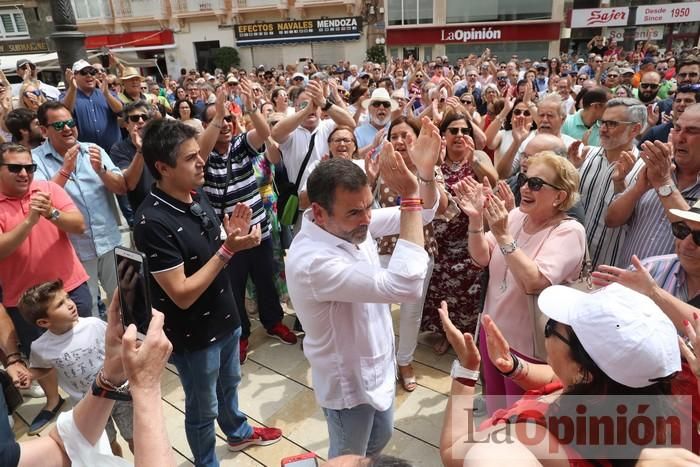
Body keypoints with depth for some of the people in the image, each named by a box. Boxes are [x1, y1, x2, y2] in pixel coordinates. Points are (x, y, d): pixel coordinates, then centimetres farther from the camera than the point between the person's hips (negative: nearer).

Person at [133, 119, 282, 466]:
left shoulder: (198, 197, -4)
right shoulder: (152, 221, -28)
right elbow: (182, 295, -27)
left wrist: (232, 233, -12)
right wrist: (229, 248, -29)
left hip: (224, 318, 7)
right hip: (193, 334, -7)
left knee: (228, 384, 31)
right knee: (203, 409, 17)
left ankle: (239, 433, 57)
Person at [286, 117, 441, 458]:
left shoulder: (351, 221, -12)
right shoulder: (312, 262, -38)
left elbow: (421, 214, -4)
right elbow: (405, 287, -43)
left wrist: (426, 171, -25)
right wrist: (409, 196, -42)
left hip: (377, 364, 8)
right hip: (349, 379, -7)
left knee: (380, 438, 31)